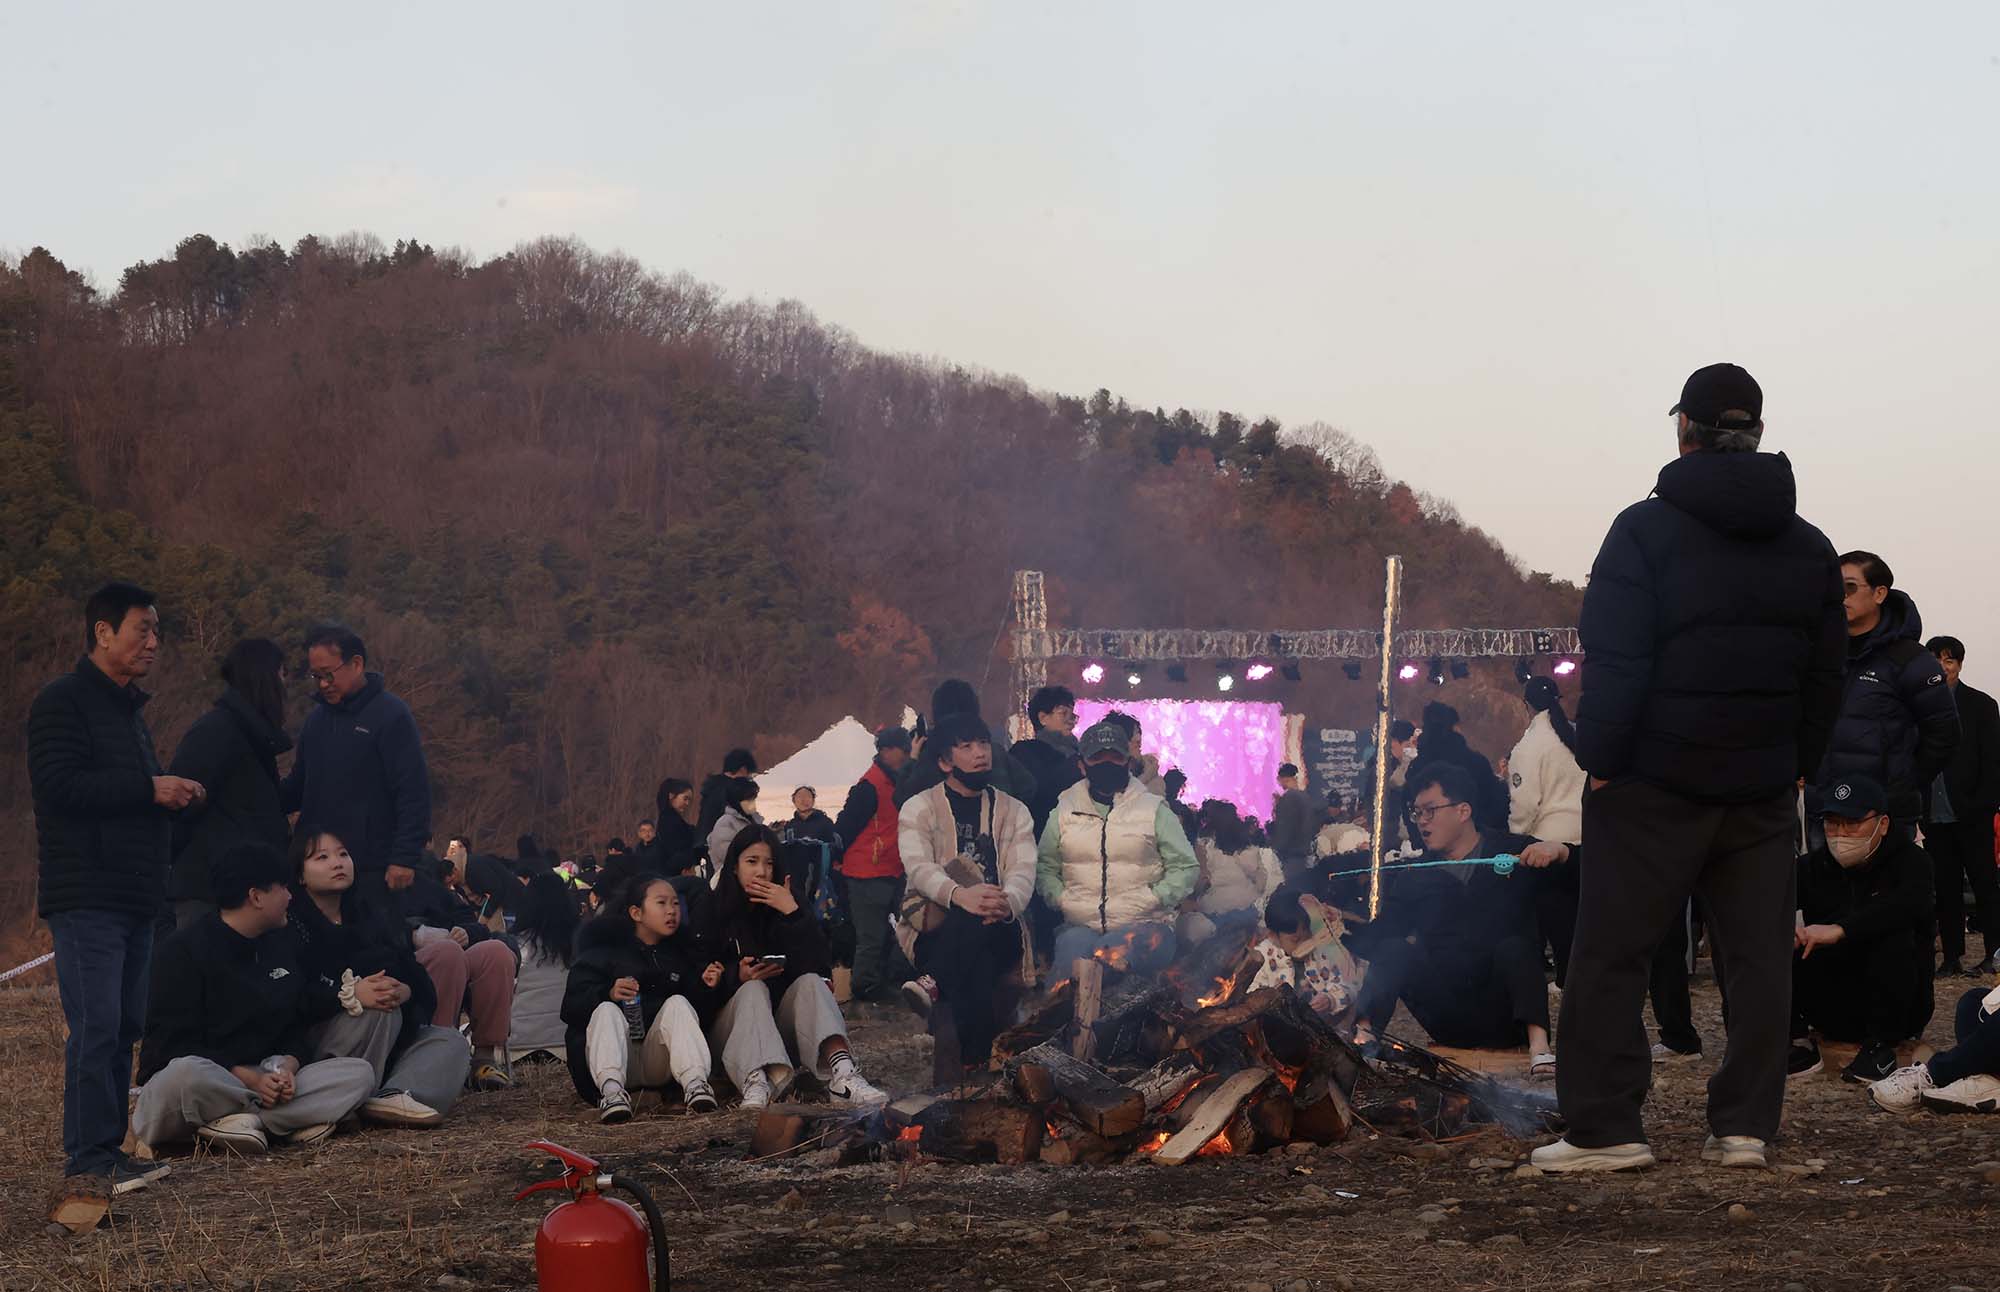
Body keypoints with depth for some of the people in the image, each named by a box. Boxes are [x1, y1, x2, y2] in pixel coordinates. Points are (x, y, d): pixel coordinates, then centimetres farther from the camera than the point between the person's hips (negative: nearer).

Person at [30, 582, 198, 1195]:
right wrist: (150, 789, -19)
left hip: (133, 897, 9)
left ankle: (105, 1149, 13)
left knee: (124, 1026, 9)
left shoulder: (127, 707, 22)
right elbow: (57, 786, -19)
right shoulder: (63, 702, -8)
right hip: (87, 896, -9)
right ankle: (89, 1157, -11)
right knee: (96, 1026, -13)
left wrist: (174, 793, 9)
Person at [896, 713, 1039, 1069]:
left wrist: (1007, 903, -30)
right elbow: (919, 866, -11)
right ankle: (977, 1059, -38)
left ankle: (933, 985, -39)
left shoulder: (1014, 812, 17)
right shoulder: (919, 809, 10)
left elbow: (1023, 872, -1)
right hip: (935, 932, -1)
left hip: (1000, 933, 1)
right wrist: (960, 896, -36)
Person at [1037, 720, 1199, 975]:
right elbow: (1045, 868, 20)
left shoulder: (1154, 809, 11)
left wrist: (1151, 900, -5)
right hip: (1081, 925, 2)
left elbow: (1185, 867, 10)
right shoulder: (1064, 810, 17)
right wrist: (1062, 900, 0)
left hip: (1143, 925, -2)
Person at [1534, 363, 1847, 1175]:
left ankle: (1604, 1129, -1)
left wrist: (1600, 761, -6)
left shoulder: (1647, 531, -9)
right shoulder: (1809, 549, 9)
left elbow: (1613, 664, -13)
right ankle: (1746, 1126, 7)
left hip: (1654, 783, -4)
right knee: (1758, 957, 7)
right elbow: (1825, 675, 13)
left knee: (1610, 956, 1)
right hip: (1763, 788, 5)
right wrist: (1800, 765, 17)